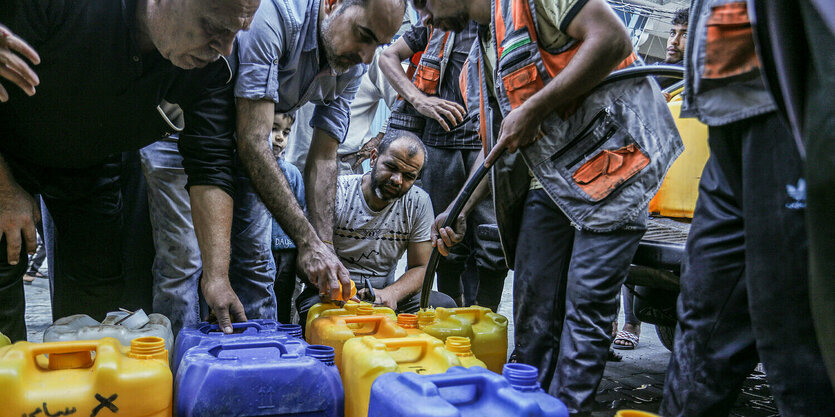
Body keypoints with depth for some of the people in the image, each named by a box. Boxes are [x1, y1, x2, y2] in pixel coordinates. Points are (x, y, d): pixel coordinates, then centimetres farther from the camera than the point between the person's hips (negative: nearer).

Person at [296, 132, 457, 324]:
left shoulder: (419, 202, -1)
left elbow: (420, 267, 1)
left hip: (383, 292, 4)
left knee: (444, 304, -23)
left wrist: (391, 293, -21)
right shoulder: (336, 192, -11)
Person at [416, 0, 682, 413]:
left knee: (586, 302, -6)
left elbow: (612, 38, -19)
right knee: (533, 304, 7)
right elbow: (498, 150, 20)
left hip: (611, 157, -8)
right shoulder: (477, 65, 16)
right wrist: (459, 213, 12)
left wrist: (533, 109, -21)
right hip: (548, 180, 8)